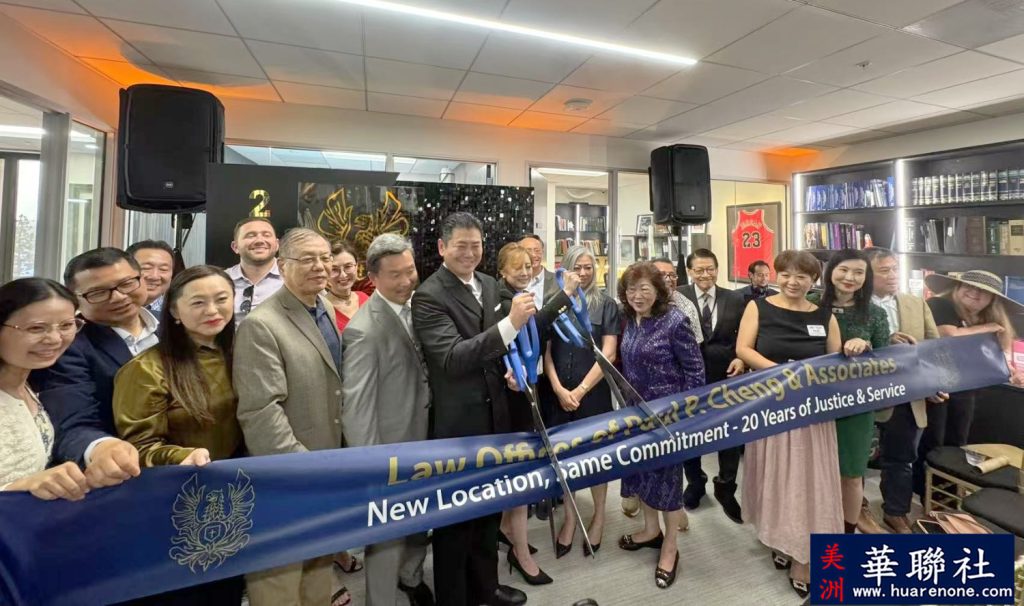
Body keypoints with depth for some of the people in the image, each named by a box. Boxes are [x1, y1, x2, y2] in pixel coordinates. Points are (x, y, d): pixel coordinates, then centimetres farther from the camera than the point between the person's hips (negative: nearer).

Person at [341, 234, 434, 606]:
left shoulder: (415, 309, 0)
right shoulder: (364, 329, -24)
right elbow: (356, 405, -22)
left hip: (422, 440, 7)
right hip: (389, 450, -7)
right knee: (387, 536, 13)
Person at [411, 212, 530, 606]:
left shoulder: (489, 284, 5)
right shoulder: (429, 297, -18)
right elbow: (452, 357, -30)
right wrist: (511, 324, -38)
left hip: (492, 414, 8)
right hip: (456, 423, -7)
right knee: (454, 516, 12)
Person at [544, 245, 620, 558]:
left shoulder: (606, 305, -1)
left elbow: (608, 353, -5)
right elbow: (546, 350, 2)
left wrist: (581, 390, -11)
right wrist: (558, 389, -9)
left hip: (593, 392, -1)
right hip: (558, 393, 2)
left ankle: (599, 517, 31)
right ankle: (569, 518, 28)